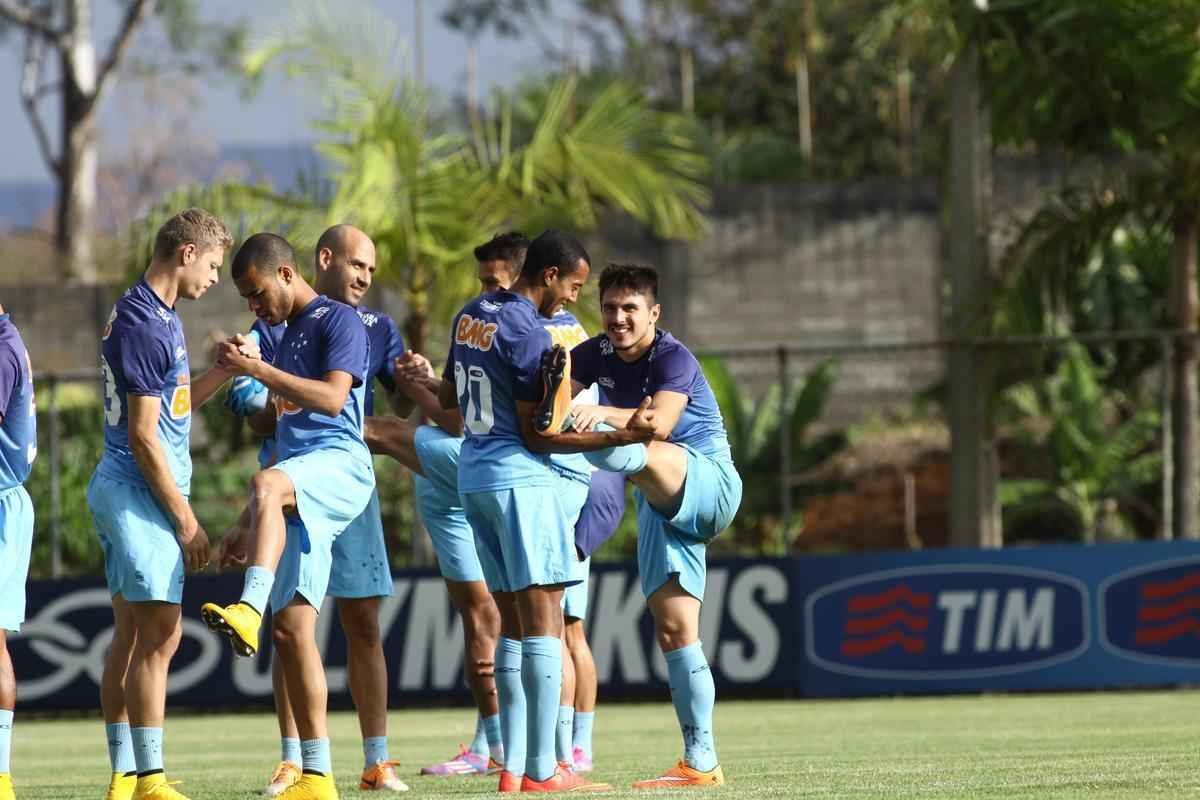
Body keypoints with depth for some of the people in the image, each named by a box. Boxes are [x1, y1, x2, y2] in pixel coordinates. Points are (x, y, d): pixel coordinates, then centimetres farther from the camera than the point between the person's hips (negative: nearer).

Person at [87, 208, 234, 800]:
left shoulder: (147, 315, 14)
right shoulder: (146, 325, -17)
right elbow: (145, 437, -19)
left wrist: (225, 370, 10)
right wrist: (186, 522, -16)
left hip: (120, 490, 11)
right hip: (141, 496, -11)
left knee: (130, 636, 11)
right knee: (159, 636, -11)